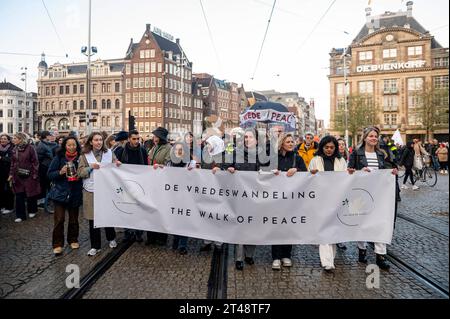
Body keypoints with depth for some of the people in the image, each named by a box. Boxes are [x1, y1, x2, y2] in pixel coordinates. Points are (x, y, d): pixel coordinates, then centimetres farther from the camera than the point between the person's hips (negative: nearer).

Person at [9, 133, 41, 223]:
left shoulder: (30, 148, -10)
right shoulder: (14, 149, 8)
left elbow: (35, 162, -10)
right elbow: (13, 163, 14)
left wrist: (35, 174, -13)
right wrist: (11, 174, 7)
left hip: (29, 176, -5)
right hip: (18, 176, 5)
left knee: (31, 194, 6)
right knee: (19, 196, 4)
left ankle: (32, 211, 27)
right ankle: (20, 215, 12)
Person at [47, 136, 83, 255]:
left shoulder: (80, 158, 0)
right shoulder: (58, 158, -2)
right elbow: (50, 174, -1)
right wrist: (60, 172, -19)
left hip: (75, 193, 2)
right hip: (60, 192, -1)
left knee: (74, 219, 11)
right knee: (59, 219, -4)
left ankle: (73, 240, 29)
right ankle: (57, 244, 9)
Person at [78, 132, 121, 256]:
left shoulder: (109, 153, 3)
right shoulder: (85, 155, 2)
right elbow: (80, 172, -2)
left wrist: (117, 165, -13)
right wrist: (91, 167, -19)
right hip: (91, 190, 0)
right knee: (93, 219, 5)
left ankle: (111, 238, 35)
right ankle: (95, 246, 18)